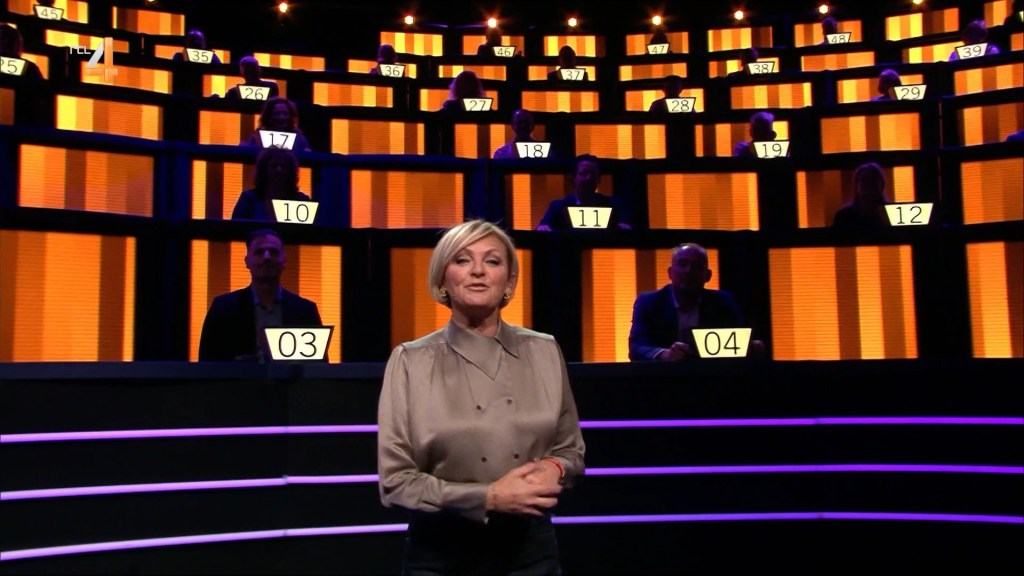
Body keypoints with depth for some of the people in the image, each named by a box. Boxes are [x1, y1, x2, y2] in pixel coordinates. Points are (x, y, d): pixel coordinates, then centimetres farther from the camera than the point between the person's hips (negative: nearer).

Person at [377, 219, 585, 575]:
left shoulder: (544, 352, -1)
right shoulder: (411, 361, -8)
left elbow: (572, 450, 9)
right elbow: (395, 481, -9)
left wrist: (554, 468, -13)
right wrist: (488, 497, -19)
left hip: (531, 546, 2)